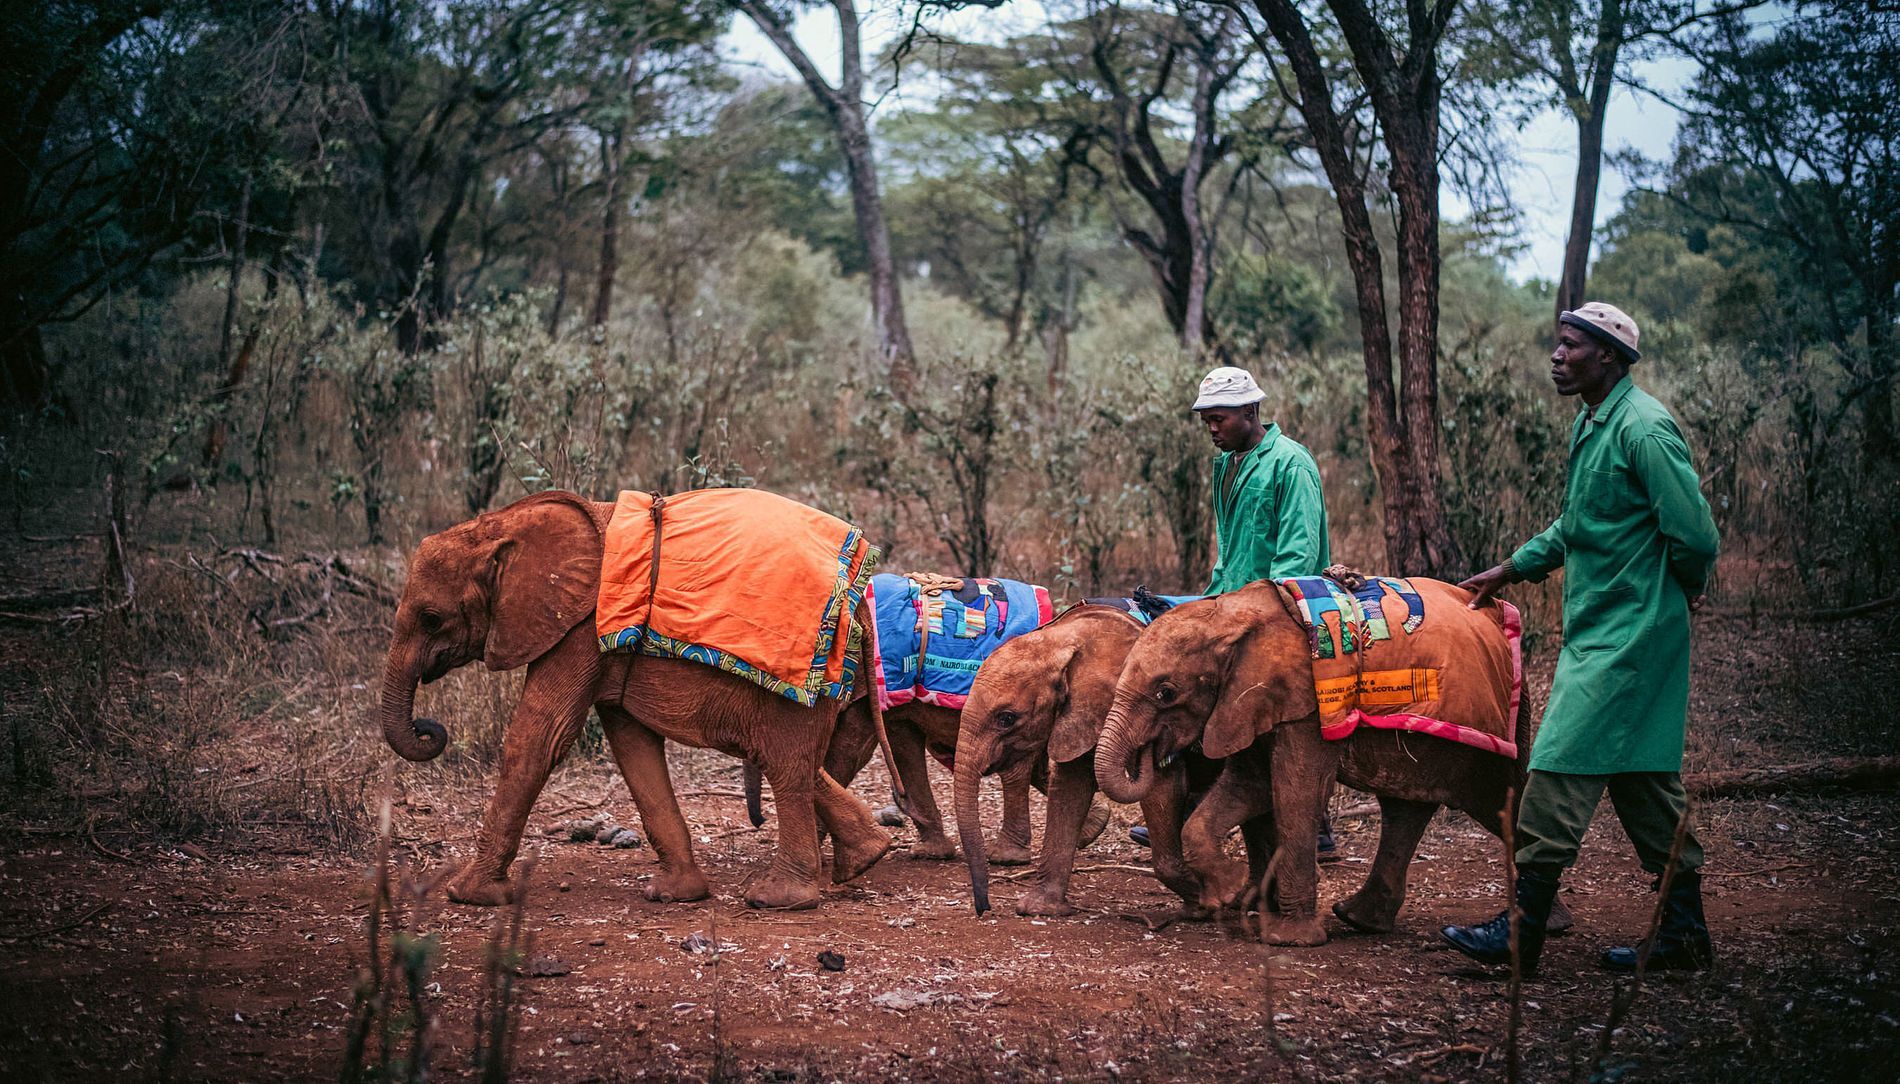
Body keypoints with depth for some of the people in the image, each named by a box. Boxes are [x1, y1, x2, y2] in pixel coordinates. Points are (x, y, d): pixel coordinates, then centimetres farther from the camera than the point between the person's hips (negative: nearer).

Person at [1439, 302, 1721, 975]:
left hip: (1624, 635, -10)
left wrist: (1682, 591, -2)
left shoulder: (1643, 428, -18)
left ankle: (1521, 932, -4)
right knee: (1642, 778, 12)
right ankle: (1683, 934, 17)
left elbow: (1694, 534, -20)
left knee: (1560, 770, -9)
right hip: (1601, 627, 10)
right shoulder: (1592, 424, 14)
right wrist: (1512, 569, 23)